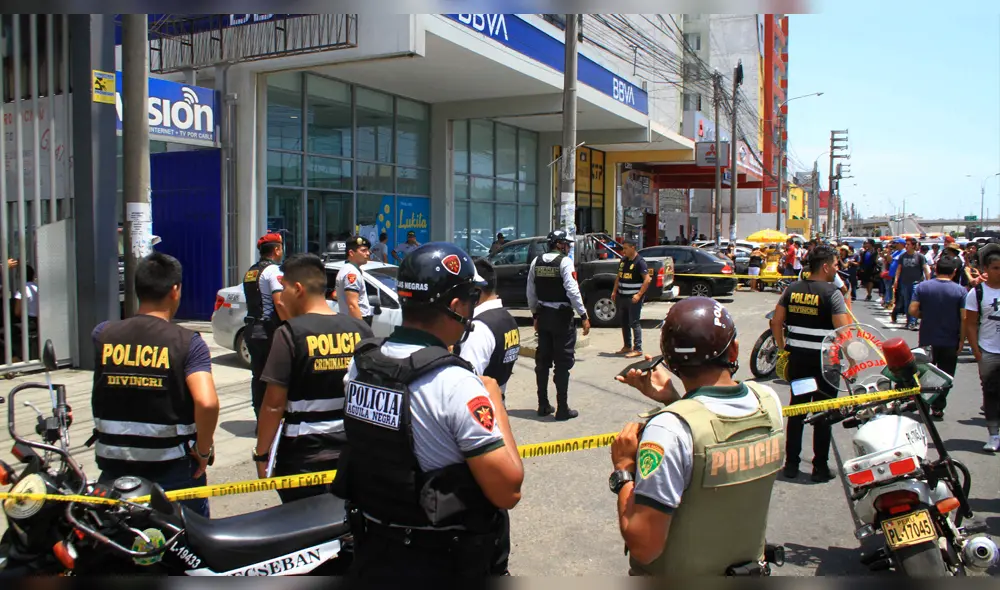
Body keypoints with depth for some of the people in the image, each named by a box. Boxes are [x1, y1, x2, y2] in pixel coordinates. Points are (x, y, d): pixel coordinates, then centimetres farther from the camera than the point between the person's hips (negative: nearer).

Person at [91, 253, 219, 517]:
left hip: (114, 467, 4)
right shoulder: (187, 342, -15)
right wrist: (204, 450, -14)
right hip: (172, 468, -3)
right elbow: (207, 402, -27)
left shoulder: (102, 335, -5)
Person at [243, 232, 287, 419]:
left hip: (252, 329, 8)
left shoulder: (250, 272, 16)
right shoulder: (272, 270, -11)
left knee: (258, 376, 11)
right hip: (269, 330, -8)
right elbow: (279, 302, -21)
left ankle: (261, 418, 16)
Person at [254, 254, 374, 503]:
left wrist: (261, 454, -2)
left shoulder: (291, 333, -13)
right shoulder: (361, 329, 0)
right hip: (353, 452, 4)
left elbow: (274, 405, -13)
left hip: (304, 455, -4)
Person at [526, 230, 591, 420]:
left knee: (543, 360, 13)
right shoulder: (565, 262, -11)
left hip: (543, 315, 6)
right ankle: (562, 409, 2)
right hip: (562, 317, -6)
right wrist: (584, 316, -15)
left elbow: (531, 292, 9)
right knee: (563, 362, 0)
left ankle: (543, 405, 20)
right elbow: (572, 290, -19)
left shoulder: (536, 262, 6)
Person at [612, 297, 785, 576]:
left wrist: (624, 470, -18)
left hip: (677, 576, -5)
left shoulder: (669, 428, -31)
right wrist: (672, 397, -2)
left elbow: (644, 547, -29)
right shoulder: (768, 400, -13)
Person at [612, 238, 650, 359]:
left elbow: (647, 279, -17)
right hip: (622, 297, 8)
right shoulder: (623, 261, 12)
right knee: (624, 323, 14)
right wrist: (614, 291, 13)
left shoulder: (640, 262, -12)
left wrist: (639, 295, -21)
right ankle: (627, 346, 25)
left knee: (634, 323, -7)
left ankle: (638, 349, -3)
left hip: (633, 298, -8)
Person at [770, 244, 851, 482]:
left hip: (796, 357, 5)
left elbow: (776, 322, 6)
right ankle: (820, 467, 14)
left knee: (796, 409, 14)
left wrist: (783, 347, 16)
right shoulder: (832, 293, -13)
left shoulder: (792, 289, 3)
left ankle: (791, 464, 19)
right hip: (824, 360, -5)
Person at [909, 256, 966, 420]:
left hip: (927, 340, 1)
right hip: (950, 342, -1)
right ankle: (938, 408, 13)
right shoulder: (960, 291, -9)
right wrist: (962, 340, -4)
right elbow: (964, 318, -12)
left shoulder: (922, 287, -6)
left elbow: (913, 310, -10)